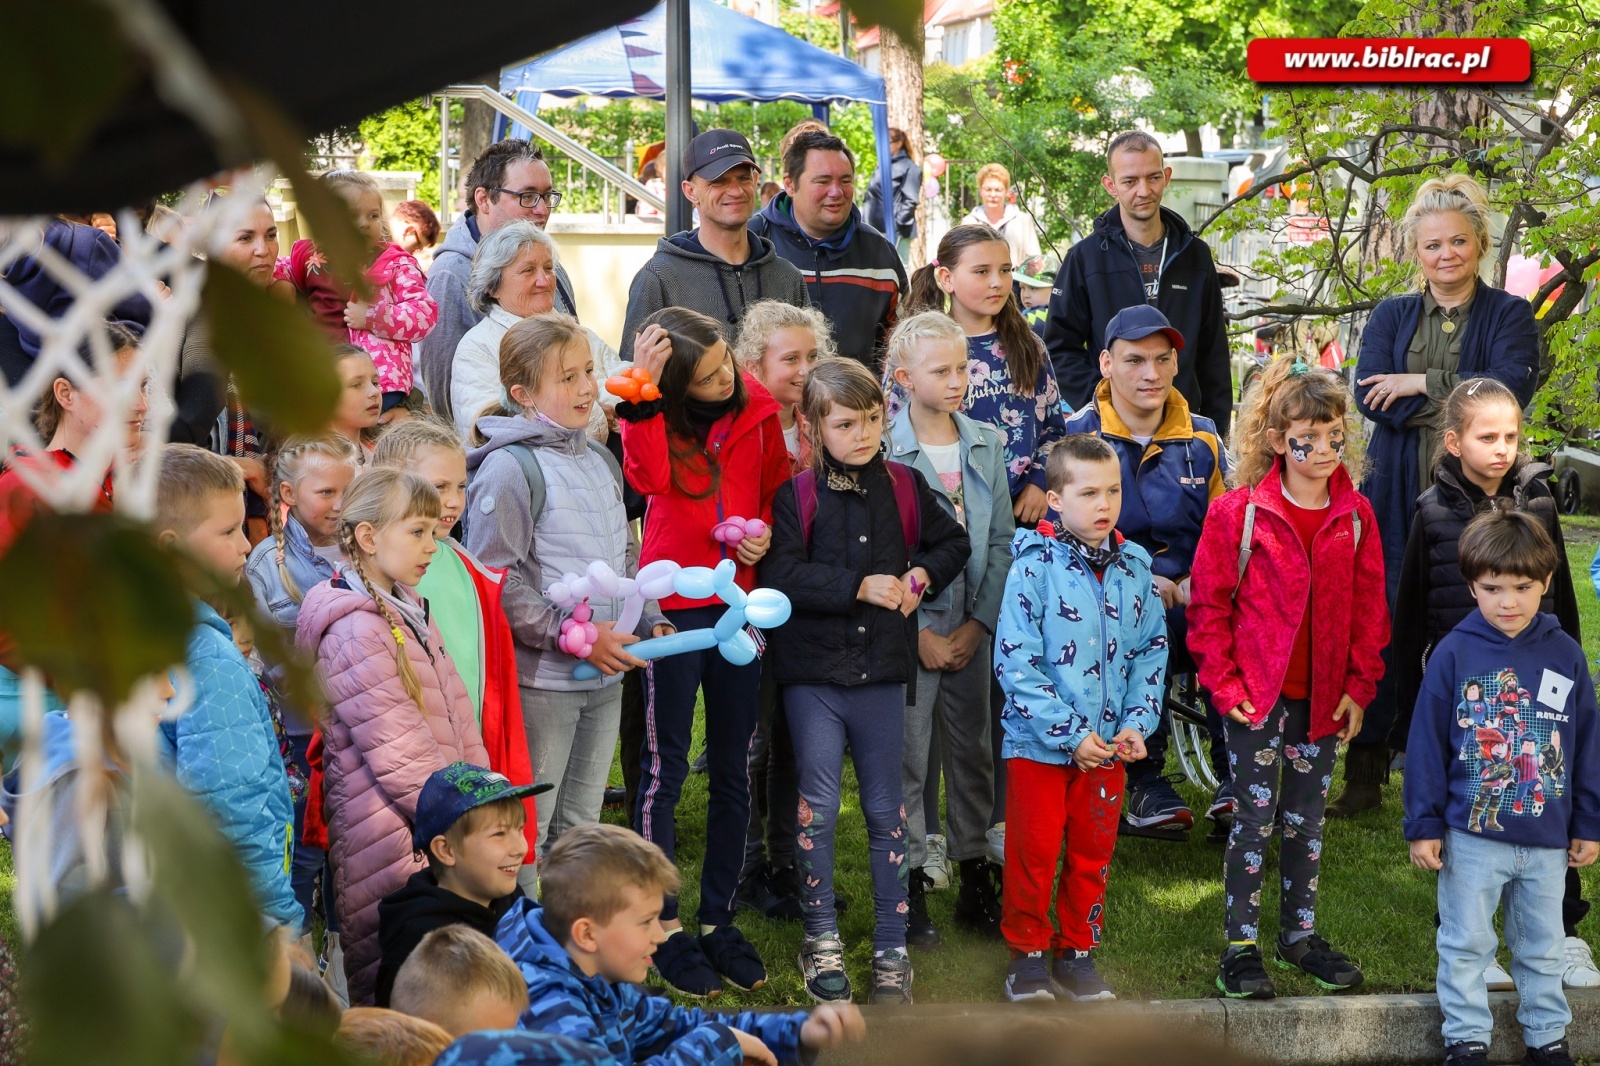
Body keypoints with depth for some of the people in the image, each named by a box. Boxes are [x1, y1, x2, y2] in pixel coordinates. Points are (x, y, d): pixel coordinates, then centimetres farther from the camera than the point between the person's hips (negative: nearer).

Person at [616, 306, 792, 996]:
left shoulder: (757, 411, 1)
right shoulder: (654, 414, -7)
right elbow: (651, 479, -28)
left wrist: (765, 535, -4)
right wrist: (645, 393, -31)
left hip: (739, 599, 4)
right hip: (674, 605, -4)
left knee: (733, 770, 11)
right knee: (665, 767, 3)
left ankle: (719, 918, 24)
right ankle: (663, 926, 14)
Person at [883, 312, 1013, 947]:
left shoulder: (986, 446, 6)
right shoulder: (884, 451, -8)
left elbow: (1000, 543, 5)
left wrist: (978, 625, -4)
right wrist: (919, 631, -13)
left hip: (973, 630, 4)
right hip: (910, 628, -4)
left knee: (973, 751, 11)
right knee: (908, 758, 1)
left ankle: (976, 886, 22)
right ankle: (910, 889, 12)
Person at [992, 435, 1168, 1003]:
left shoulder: (1134, 567, 2)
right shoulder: (1034, 566, -14)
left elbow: (1150, 651, 8)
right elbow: (1014, 662, -17)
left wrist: (1137, 723, -4)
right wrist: (1070, 735, -17)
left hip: (1108, 743, 4)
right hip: (1038, 742, -4)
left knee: (1093, 851, 14)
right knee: (1033, 851, 7)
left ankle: (1078, 951, 29)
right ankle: (1028, 951, 24)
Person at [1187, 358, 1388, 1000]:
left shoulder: (1356, 517, 2)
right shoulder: (1237, 513, -10)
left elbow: (1369, 608, 6)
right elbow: (1208, 604, -6)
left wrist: (1360, 686, 1)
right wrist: (1223, 683, -9)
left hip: (1324, 698, 4)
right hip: (1256, 694, -4)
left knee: (1307, 820, 14)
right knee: (1255, 817, 2)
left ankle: (1299, 934, 27)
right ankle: (1241, 945, 10)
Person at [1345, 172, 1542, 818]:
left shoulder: (1508, 315, 8)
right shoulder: (1391, 317, 14)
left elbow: (1512, 387, -11)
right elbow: (1370, 396, -2)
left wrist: (1421, 384, -9)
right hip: (1399, 497, 2)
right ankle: (1365, 775, 8)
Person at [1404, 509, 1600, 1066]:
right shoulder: (1454, 653, -10)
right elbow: (1426, 743, -7)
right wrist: (1423, 825, -7)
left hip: (1548, 840, 2)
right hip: (1470, 836, -2)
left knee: (1542, 946, 17)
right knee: (1466, 944, 9)